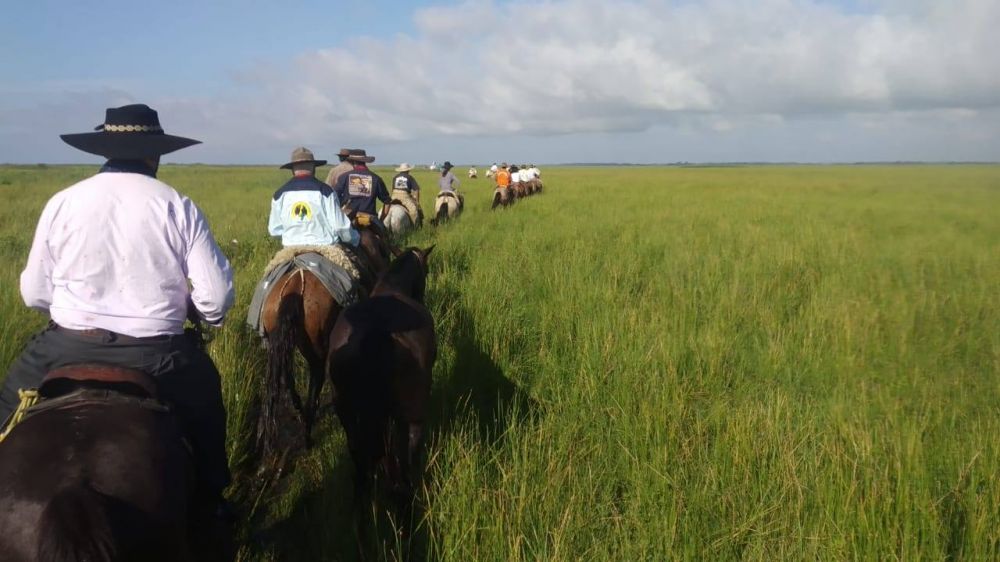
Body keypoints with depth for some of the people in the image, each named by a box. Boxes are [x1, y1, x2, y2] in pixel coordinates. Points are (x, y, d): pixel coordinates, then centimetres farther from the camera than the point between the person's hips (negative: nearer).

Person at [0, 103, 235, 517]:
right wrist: (205, 314, 14)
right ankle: (210, 501, 34)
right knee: (206, 396, 28)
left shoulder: (61, 203, -2)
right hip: (156, 355, 0)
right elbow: (217, 300, -9)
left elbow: (34, 294, 5)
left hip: (67, 349, 1)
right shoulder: (179, 207, -6)